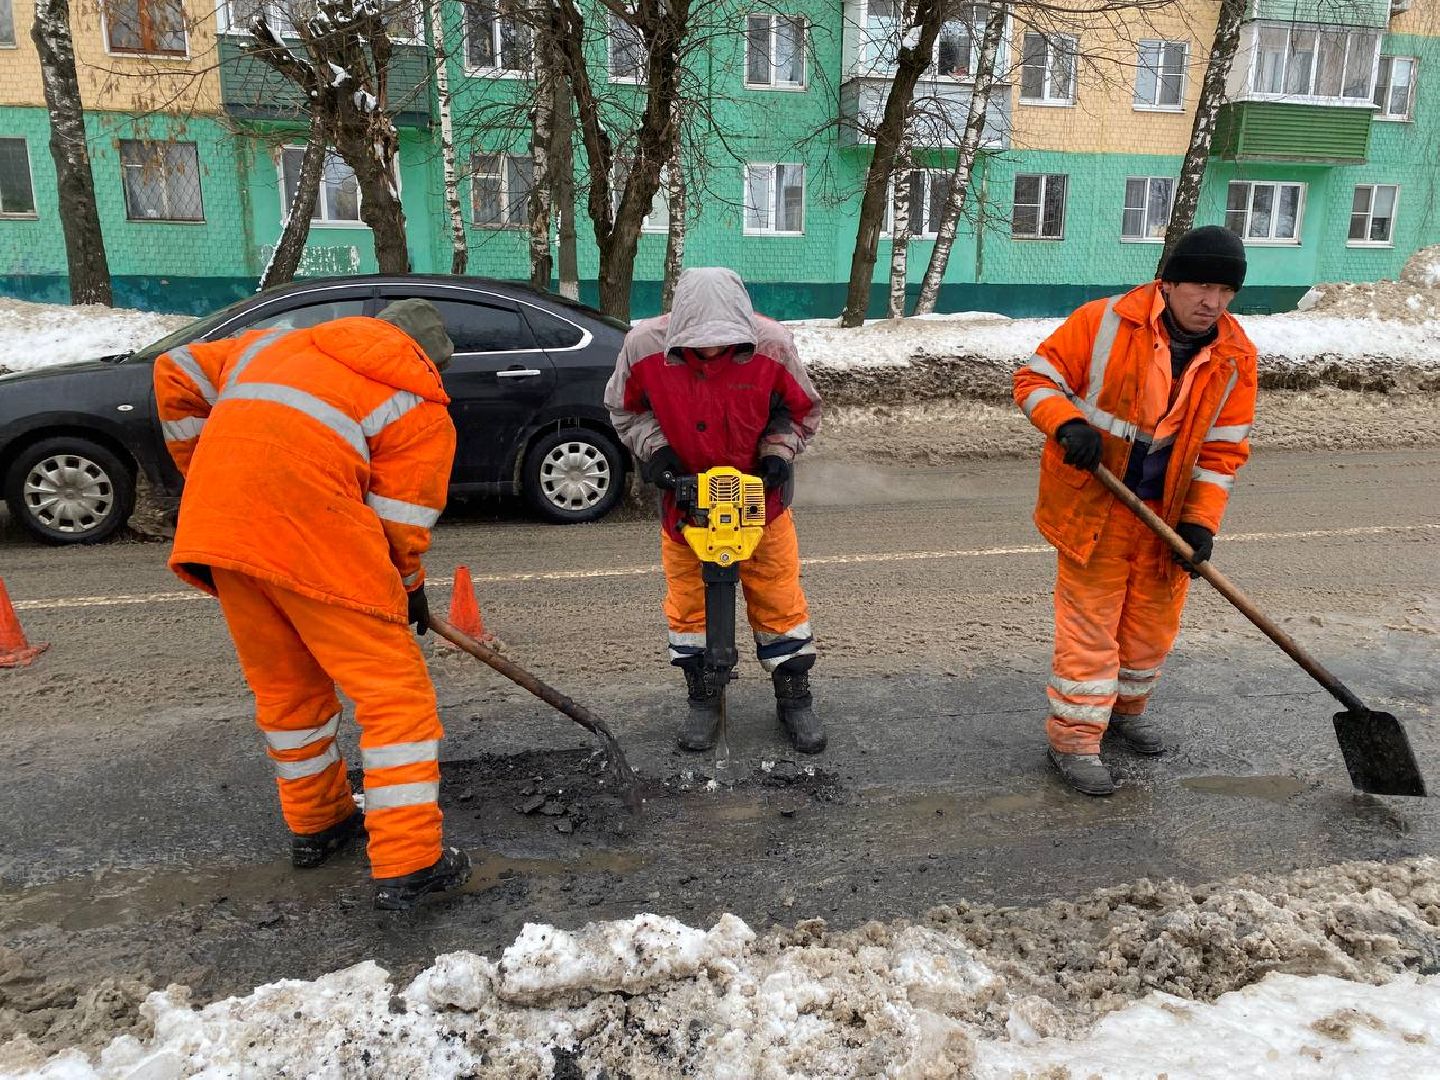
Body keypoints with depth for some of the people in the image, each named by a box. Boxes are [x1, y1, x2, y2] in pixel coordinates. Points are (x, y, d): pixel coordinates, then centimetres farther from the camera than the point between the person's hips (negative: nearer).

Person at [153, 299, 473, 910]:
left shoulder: (278, 345, 29)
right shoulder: (423, 406, 10)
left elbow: (177, 373, 29)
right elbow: (400, 519, 2)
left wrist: (205, 476, 32)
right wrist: (409, 589, 19)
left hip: (215, 520, 7)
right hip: (311, 522, -6)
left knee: (284, 682, 21)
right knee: (393, 687, 1)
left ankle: (316, 823, 36)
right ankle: (407, 866, 1)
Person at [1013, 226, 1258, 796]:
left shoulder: (1235, 358, -2)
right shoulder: (1104, 323, -14)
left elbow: (1222, 448, 2)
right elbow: (1036, 378, -8)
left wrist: (1200, 520, -8)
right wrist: (1068, 423, -27)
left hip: (1167, 512, 5)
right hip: (1094, 504, -5)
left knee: (1154, 621, 18)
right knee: (1090, 622, 0)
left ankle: (1126, 706, 43)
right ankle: (1073, 738, 13)